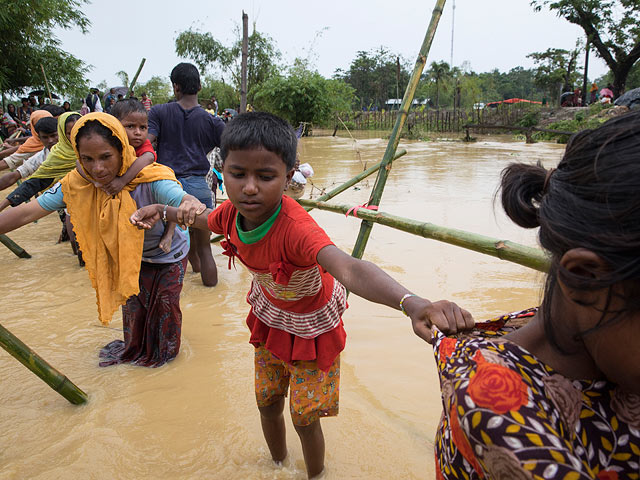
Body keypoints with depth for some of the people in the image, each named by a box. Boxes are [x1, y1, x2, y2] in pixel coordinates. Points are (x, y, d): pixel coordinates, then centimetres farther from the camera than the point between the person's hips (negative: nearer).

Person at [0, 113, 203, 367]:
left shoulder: (151, 180, -38)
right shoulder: (76, 183, -24)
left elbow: (183, 200, -57)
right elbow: (26, 213, -25)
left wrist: (191, 205, -81)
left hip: (169, 257, -4)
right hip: (132, 257, 4)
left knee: (165, 306, 12)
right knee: (132, 302, 20)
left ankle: (165, 351, 42)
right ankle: (134, 349, 50)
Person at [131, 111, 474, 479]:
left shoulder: (295, 227, -43)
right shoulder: (233, 211, -22)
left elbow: (348, 269, -63)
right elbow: (203, 219, 7)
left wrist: (413, 303, -78)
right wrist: (164, 211, -5)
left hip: (310, 325, -5)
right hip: (269, 317, 6)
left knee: (304, 417, 8)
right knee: (267, 403, 21)